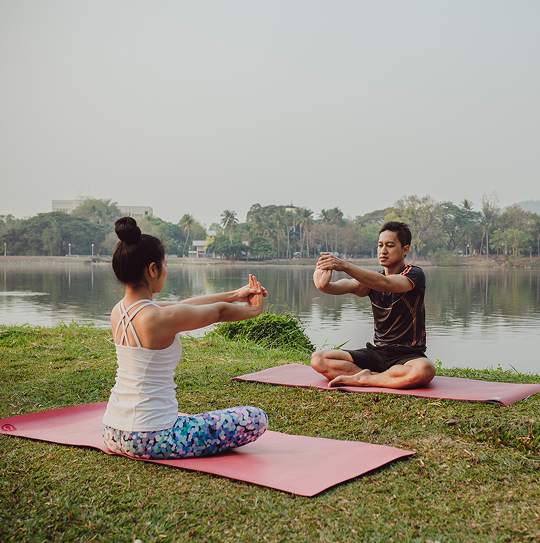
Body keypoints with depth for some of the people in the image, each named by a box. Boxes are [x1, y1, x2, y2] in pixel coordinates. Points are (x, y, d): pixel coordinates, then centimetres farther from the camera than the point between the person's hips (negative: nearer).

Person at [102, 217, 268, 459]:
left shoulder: (118, 311, 1)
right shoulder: (161, 318, -23)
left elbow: (184, 307, 11)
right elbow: (220, 312, -5)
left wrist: (234, 295, 18)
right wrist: (254, 310, 16)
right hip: (149, 439, -9)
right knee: (255, 419, -2)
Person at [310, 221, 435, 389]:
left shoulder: (415, 274, -8)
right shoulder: (371, 279, 8)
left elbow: (385, 284, -29)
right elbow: (350, 285, -16)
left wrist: (345, 266, -42)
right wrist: (325, 285, -40)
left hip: (408, 354, -4)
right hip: (377, 351, 5)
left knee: (424, 370, -40)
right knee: (319, 359, -10)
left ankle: (361, 379, -23)